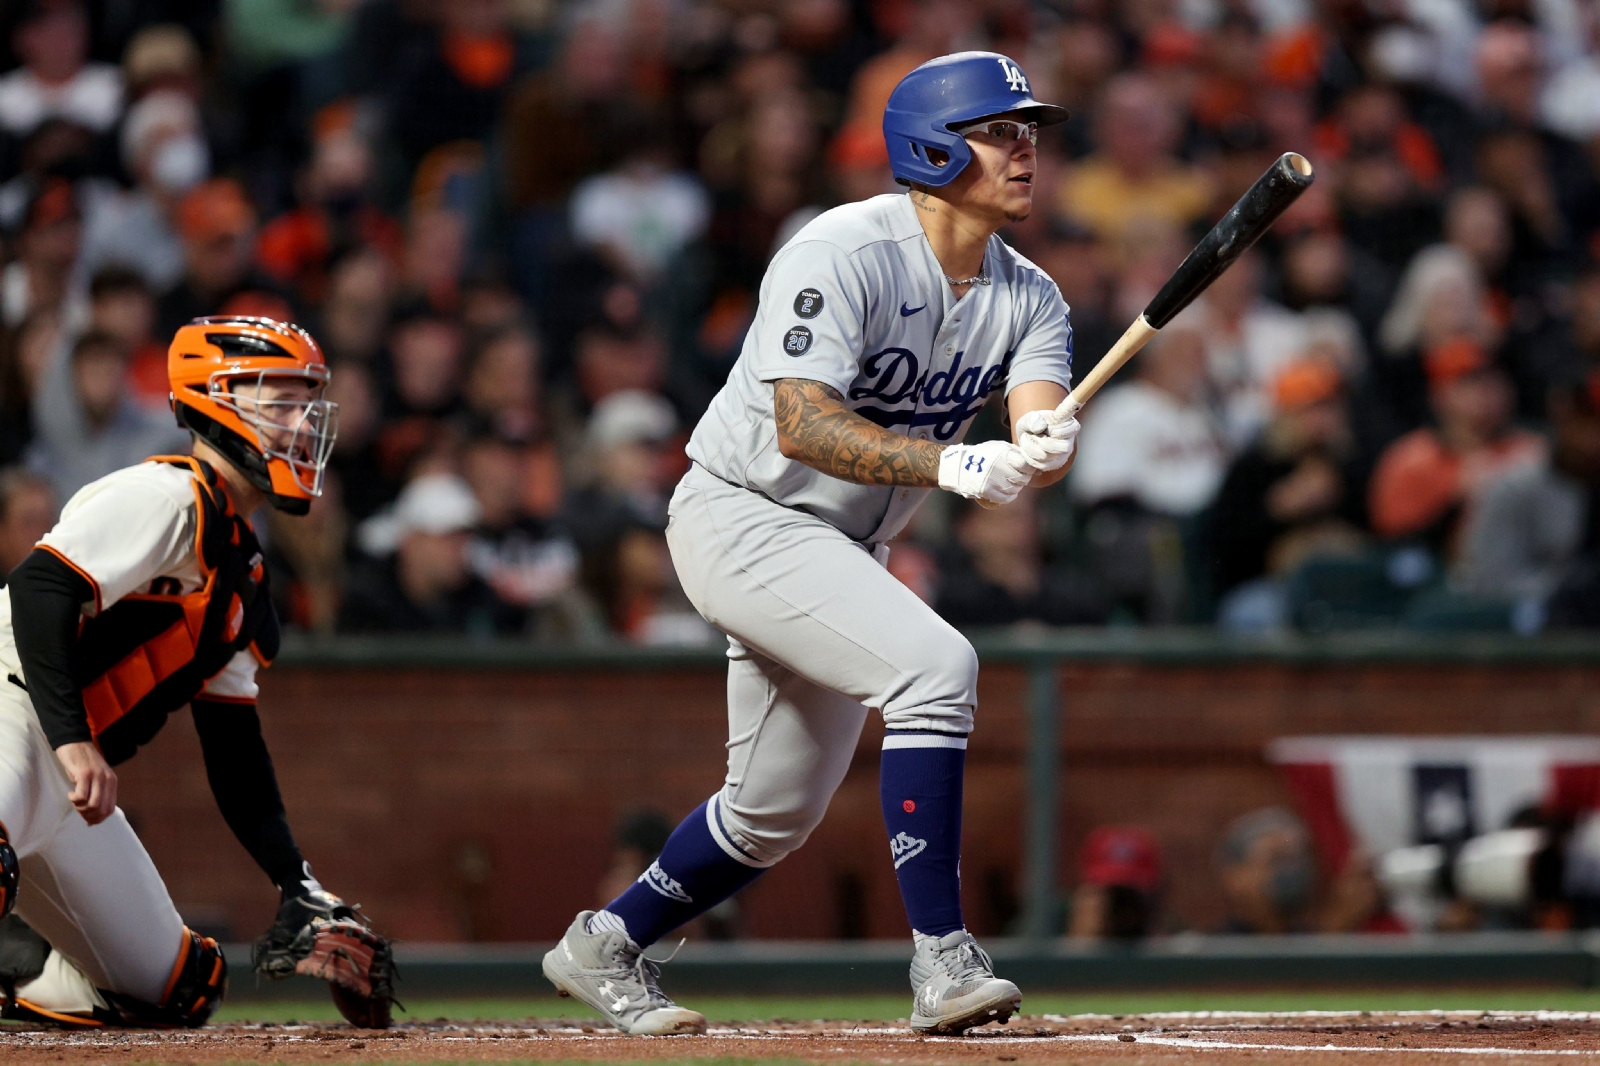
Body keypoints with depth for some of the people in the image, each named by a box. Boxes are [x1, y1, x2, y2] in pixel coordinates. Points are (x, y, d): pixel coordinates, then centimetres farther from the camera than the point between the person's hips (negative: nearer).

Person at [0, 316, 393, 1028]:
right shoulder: (167, 497, -7)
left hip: (69, 783, 10)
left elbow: (234, 750, 23)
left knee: (179, 989, 11)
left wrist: (301, 890, 15)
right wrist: (71, 742, -33)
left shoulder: (245, 574, 23)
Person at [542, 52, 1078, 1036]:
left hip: (846, 550, 9)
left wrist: (1042, 446, -41)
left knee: (779, 812, 15)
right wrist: (946, 463, -44)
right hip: (740, 520, -9)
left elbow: (1042, 421, -17)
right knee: (935, 663, -29)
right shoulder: (844, 255, -22)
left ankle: (604, 947, 36)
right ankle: (944, 961, -29)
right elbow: (802, 427, -32)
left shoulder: (1028, 298, 0)